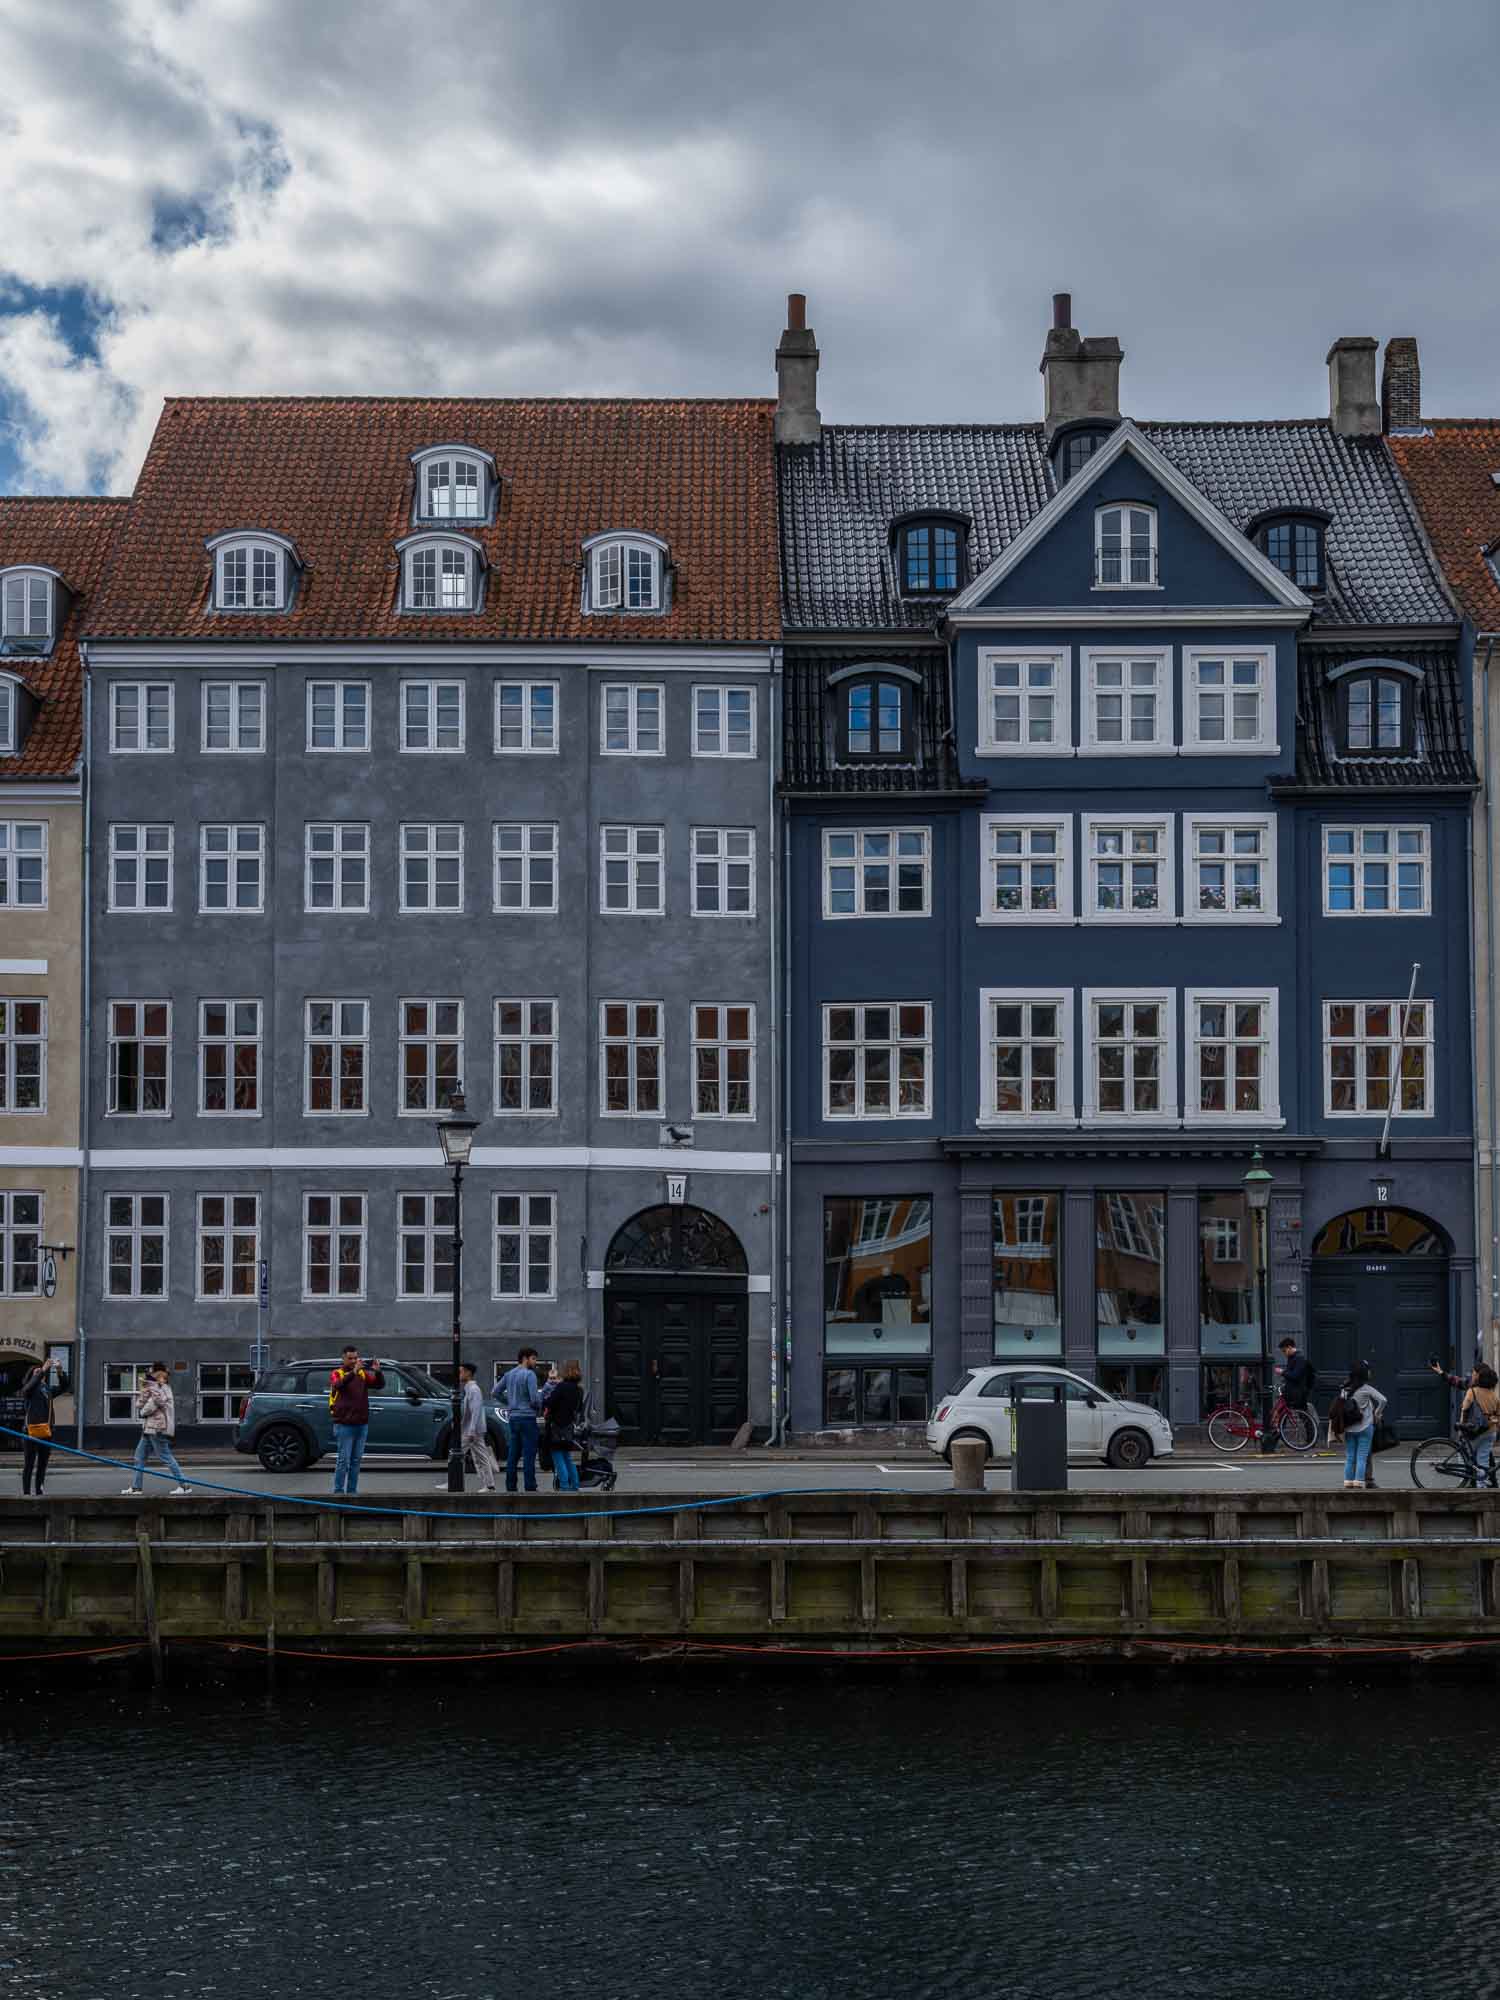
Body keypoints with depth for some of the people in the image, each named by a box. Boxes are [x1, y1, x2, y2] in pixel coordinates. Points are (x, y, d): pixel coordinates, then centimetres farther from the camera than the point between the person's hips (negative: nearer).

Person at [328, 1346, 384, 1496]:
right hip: (344, 1424, -5)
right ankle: (338, 1491, 0)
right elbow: (338, 1385, -24)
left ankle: (352, 1490, 14)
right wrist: (353, 1372, -37)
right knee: (343, 1460, -5)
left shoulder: (363, 1373, 9)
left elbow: (380, 1384, 0)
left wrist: (377, 1371, -20)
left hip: (362, 1424, 5)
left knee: (357, 1460, 8)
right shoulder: (337, 1373, -2)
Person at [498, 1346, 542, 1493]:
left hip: (512, 1418, 7)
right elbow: (534, 1398, -17)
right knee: (529, 1455, -7)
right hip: (527, 1417, -7)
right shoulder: (529, 1374, -11)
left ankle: (510, 1488, 11)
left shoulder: (509, 1374, 12)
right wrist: (539, 1405, 4)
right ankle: (530, 1488, -9)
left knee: (513, 1455, 10)